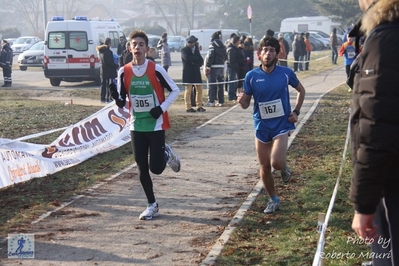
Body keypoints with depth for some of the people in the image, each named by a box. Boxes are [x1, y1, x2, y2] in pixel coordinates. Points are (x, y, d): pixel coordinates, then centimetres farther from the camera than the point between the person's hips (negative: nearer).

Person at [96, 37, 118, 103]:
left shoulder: (101, 50, 8)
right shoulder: (108, 51, -19)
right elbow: (110, 62, -20)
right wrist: (117, 66, -8)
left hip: (103, 70, 8)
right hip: (109, 70, -8)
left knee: (103, 84, 14)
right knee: (109, 84, -2)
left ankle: (103, 98, 18)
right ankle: (108, 98, -2)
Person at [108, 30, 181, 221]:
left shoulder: (156, 69, -11)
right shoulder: (124, 72, -2)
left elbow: (175, 90, -1)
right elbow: (121, 103, 3)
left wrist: (162, 108, -14)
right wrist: (115, 95, -19)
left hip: (156, 125, -3)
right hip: (136, 126, 3)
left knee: (156, 168, -6)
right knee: (142, 168, 5)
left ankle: (167, 154, 28)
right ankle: (152, 205, 19)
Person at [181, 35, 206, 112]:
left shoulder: (196, 50, 13)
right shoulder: (184, 50, -1)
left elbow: (201, 61, 4)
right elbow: (187, 58, -22)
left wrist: (194, 62, -13)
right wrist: (196, 58, -11)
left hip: (196, 72, 5)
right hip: (188, 72, -5)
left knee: (199, 89, 6)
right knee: (188, 90, -4)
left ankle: (199, 106, 14)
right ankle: (188, 107, 0)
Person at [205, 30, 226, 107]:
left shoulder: (212, 44, -9)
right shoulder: (223, 46, 13)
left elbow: (210, 56, -16)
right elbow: (225, 57, 14)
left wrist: (207, 67, -16)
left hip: (214, 66, -7)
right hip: (221, 66, 7)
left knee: (212, 84, -2)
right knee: (220, 84, 12)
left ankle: (211, 101, -4)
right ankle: (221, 101, 13)